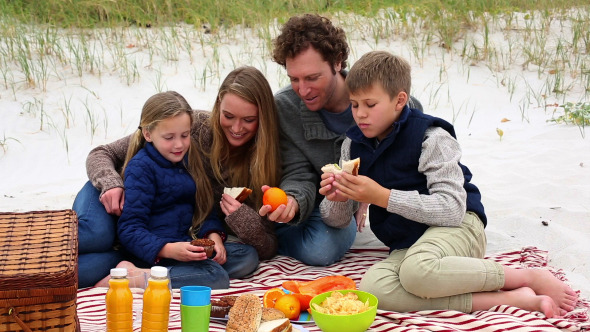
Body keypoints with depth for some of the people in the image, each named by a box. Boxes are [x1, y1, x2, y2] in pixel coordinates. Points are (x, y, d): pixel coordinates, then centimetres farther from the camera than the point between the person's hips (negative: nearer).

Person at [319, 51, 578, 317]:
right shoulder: (353, 145, 7)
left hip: (457, 227, -6)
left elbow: (452, 208, -21)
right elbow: (337, 217, 11)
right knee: (372, 287, -30)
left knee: (417, 270, -41)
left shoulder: (430, 137, -11)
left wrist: (381, 196, -24)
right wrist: (336, 199, -15)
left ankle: (529, 277, -17)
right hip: (407, 246, 6)